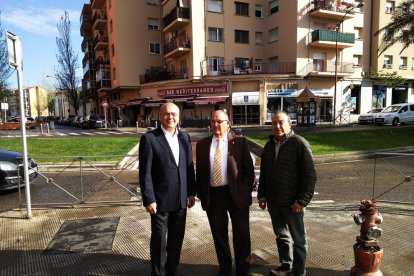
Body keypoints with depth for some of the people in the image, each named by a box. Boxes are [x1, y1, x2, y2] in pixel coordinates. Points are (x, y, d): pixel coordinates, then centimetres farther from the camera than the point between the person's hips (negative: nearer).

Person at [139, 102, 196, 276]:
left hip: (181, 199, 5)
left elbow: (189, 167, 9)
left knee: (176, 239, 17)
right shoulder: (149, 138, -10)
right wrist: (149, 200, -14)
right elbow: (145, 173, -12)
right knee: (159, 240, 10)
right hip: (160, 200, -4)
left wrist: (191, 192, 8)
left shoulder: (185, 137, 6)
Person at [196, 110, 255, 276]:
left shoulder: (240, 142, -2)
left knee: (241, 233, 10)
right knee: (219, 233, 15)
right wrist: (201, 193, 2)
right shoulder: (202, 144, 5)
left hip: (236, 193, -2)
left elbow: (249, 168, -1)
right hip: (212, 195, 2)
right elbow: (199, 171, 7)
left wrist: (247, 191, -6)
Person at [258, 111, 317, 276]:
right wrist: (262, 194, 10)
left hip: (292, 202, -6)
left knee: (298, 238, 10)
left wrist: (302, 200, -17)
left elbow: (310, 175, -14)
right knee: (281, 235, 19)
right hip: (273, 201, 6)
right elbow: (264, 173, 15)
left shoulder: (299, 143, -11)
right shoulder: (269, 145, 9)